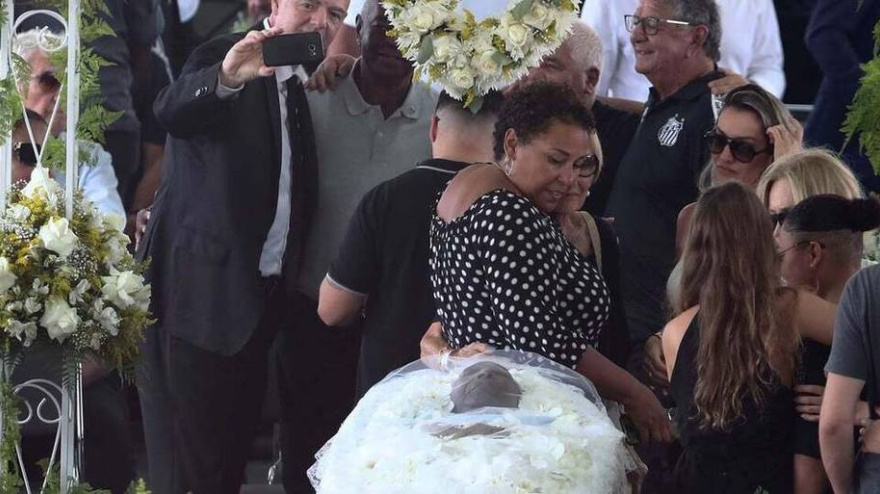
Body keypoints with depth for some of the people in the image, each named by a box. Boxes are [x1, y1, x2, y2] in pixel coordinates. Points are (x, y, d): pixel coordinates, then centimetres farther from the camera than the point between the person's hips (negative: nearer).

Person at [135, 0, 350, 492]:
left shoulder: (302, 85, 13)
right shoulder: (222, 57, -10)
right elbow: (174, 112, -32)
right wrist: (226, 77, -51)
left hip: (263, 299, 8)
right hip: (198, 296, -8)